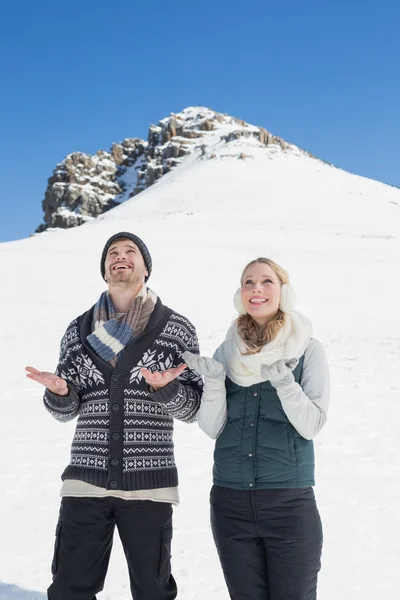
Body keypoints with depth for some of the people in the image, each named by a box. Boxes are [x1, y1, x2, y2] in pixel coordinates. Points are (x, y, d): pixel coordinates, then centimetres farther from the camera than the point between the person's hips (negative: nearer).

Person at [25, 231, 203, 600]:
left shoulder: (177, 329, 2)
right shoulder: (80, 330, 10)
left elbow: (194, 409, 1)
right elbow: (65, 411, 11)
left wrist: (165, 388, -19)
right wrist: (59, 392, -11)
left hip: (149, 484, -2)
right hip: (85, 482, 2)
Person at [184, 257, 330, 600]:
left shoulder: (308, 351, -2)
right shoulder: (227, 352, 6)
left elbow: (312, 425, -9)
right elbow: (212, 428, 1)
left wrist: (283, 381, -23)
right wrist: (213, 380, -15)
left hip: (290, 503, -2)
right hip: (231, 503, 3)